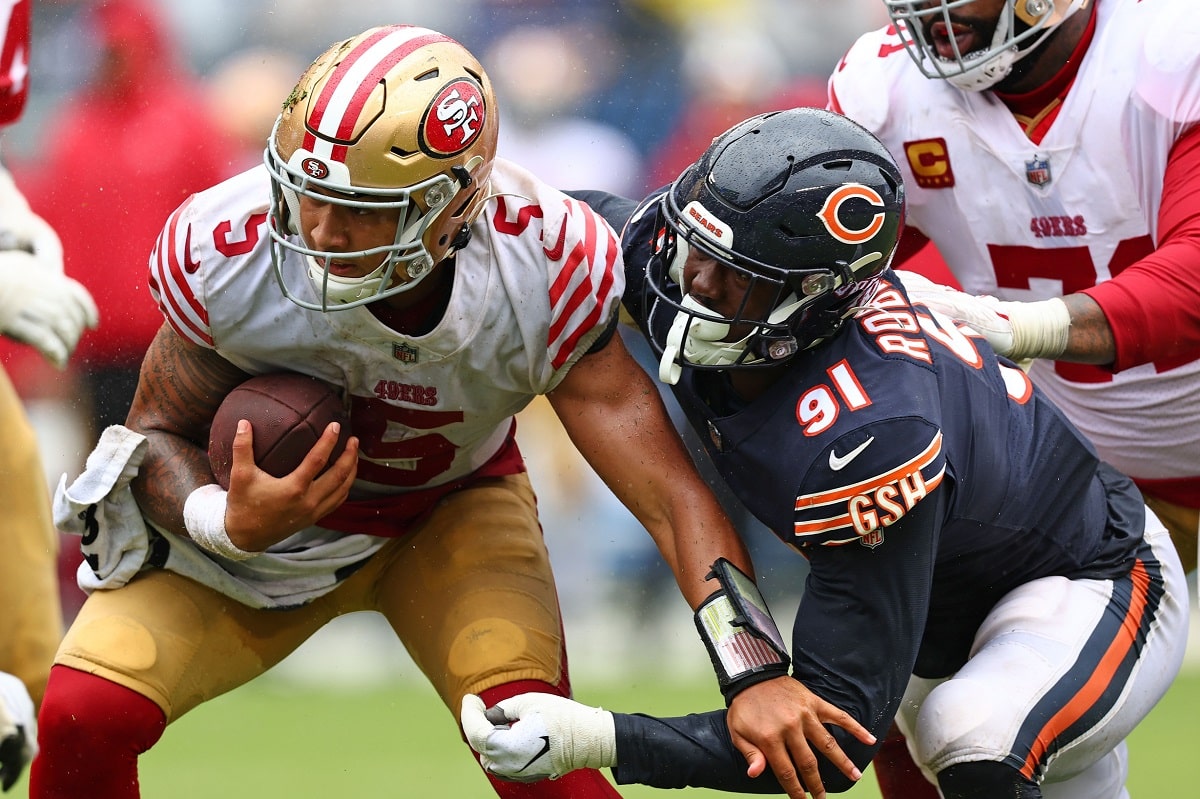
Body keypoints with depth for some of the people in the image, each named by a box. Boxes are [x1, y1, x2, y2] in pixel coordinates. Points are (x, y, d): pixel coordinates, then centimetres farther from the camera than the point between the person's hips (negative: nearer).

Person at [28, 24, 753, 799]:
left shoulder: (545, 273, -32)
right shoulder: (228, 250, -31)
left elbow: (675, 501, -30)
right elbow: (159, 430, -13)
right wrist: (228, 525, -37)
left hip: (450, 509, -1)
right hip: (263, 498, 1)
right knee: (84, 717, -17)